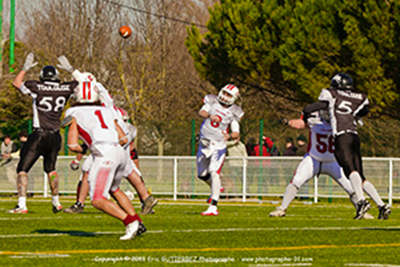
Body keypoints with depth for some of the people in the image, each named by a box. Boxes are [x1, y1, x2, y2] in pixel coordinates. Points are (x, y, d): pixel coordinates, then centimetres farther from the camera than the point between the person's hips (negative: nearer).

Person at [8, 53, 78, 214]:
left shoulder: (37, 88, -4)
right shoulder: (65, 89, 2)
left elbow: (17, 83, 15)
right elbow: (79, 83, 24)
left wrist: (26, 68, 25)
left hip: (39, 136, -4)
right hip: (55, 137, 4)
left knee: (22, 169, 1)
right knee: (50, 169, 24)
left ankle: (21, 205, -10)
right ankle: (56, 202, 25)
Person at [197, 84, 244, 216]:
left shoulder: (233, 112, -3)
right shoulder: (212, 101, 1)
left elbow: (236, 133, -5)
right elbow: (202, 112, -17)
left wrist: (230, 136, -29)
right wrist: (210, 116, -40)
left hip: (218, 145, -4)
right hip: (204, 144, 4)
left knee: (214, 173, -18)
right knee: (202, 174, 14)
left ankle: (213, 207, -21)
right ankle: (216, 189, 45)